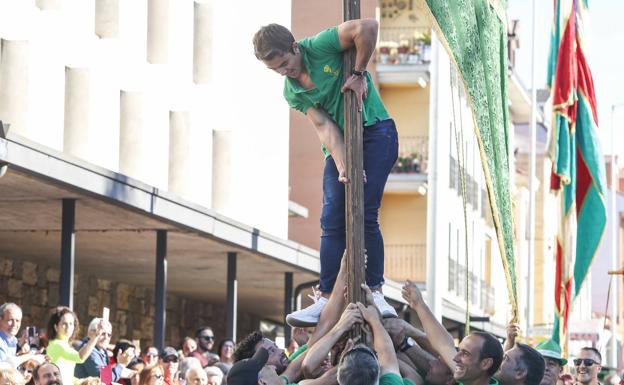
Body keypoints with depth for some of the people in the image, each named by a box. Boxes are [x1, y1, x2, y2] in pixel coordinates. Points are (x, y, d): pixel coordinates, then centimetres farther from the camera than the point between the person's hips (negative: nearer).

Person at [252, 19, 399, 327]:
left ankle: (375, 292, -6)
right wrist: (342, 167, -23)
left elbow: (367, 27, -25)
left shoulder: (320, 47, -14)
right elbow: (324, 127, -9)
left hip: (376, 132, -5)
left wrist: (358, 74, -17)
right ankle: (327, 299, -5)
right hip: (340, 145, 5)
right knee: (332, 221, -4)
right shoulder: (292, 93, 1)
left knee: (365, 217, -13)